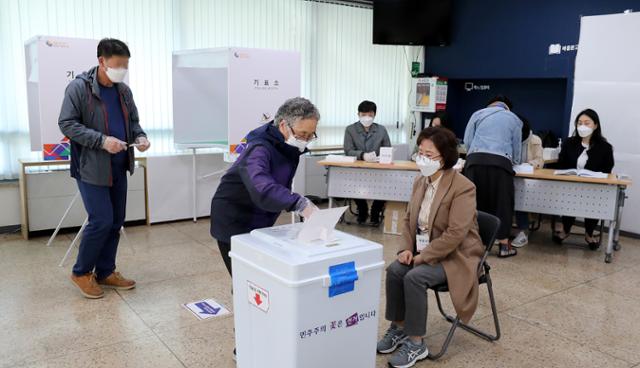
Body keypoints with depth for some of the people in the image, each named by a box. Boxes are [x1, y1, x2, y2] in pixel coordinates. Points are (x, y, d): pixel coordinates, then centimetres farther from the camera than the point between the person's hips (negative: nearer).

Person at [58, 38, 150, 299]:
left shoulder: (123, 90, 9)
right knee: (101, 221, -9)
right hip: (91, 167, -6)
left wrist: (140, 136, -3)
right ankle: (81, 272, 14)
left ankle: (105, 272, 25)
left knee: (116, 222, 10)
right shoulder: (78, 87, -10)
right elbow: (66, 124, -12)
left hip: (118, 168, 7)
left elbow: (133, 120, 19)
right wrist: (101, 140, -23)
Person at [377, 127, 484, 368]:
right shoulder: (420, 181, 3)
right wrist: (407, 248, -5)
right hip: (423, 251, 7)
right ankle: (398, 328, 3)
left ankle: (416, 344, -12)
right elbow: (409, 219, 11)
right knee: (394, 270, -16)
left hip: (455, 256, -7)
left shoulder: (463, 187, -20)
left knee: (414, 277, -27)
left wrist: (423, 257, -21)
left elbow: (455, 234, -25)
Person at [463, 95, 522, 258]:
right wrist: (514, 162, 46)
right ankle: (504, 245, 11)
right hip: (500, 162, -1)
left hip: (475, 160, 1)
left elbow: (467, 140, 15)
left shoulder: (478, 114, 21)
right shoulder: (514, 119, 22)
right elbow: (516, 148, 25)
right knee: (502, 203, 8)